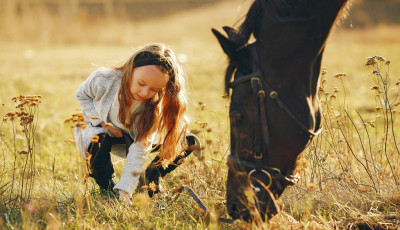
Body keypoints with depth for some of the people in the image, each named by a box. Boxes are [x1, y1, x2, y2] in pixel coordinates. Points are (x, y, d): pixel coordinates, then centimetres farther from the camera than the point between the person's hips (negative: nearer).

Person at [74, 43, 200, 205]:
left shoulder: (155, 105, -30)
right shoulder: (103, 80, -34)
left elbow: (140, 149, -32)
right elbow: (82, 95, -9)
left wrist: (125, 190, -39)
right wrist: (102, 123, -22)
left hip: (132, 135, 2)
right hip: (99, 127, -2)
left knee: (190, 142, -13)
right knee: (98, 143, -42)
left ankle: (150, 177, 9)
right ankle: (107, 187, -11)